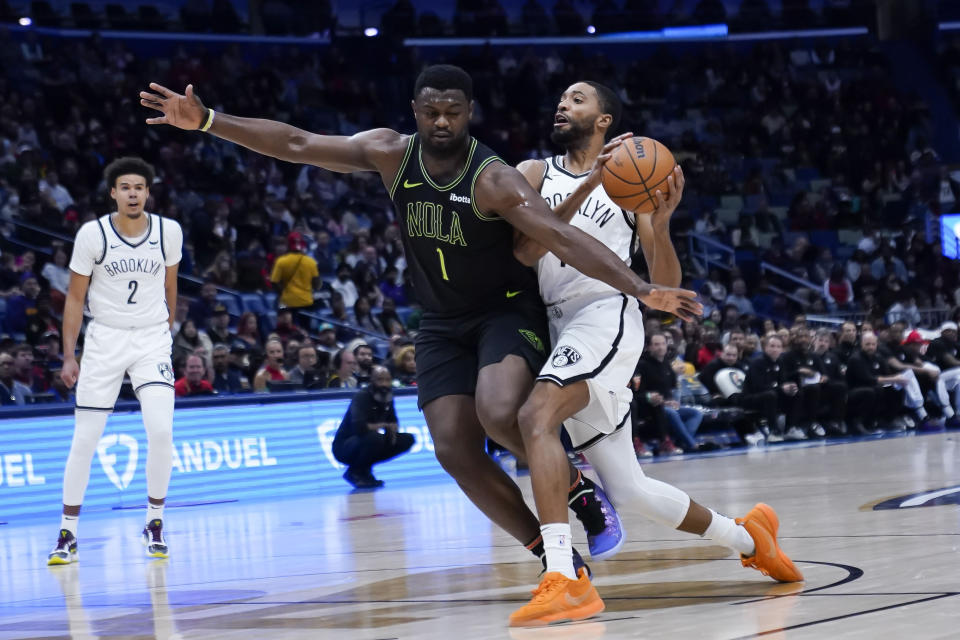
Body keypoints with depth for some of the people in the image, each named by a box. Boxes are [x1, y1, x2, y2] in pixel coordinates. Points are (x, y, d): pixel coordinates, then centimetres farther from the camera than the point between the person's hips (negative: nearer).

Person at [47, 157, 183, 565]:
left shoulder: (169, 232, -3)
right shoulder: (92, 235, -8)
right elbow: (75, 297, -1)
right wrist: (69, 355, -5)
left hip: (152, 339, 1)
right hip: (104, 339, -1)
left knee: (161, 429, -16)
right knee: (84, 440, 0)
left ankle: (155, 523, 2)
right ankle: (67, 534, 10)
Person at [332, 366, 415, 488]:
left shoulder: (387, 397, 2)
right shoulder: (362, 397, -21)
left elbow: (393, 423, 14)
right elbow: (359, 427, -36)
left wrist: (392, 430, -11)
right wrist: (384, 425, -22)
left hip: (365, 444, 8)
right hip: (343, 447, -8)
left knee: (408, 440, -2)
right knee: (374, 437, -38)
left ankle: (364, 469, 1)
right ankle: (354, 472, -10)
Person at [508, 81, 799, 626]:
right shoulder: (534, 173, 15)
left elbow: (666, 285, 5)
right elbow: (526, 250, -6)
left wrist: (661, 223, -14)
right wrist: (588, 186, -15)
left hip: (607, 316, -5)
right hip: (560, 329, 5)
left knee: (536, 415, -33)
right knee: (629, 490, 9)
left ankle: (564, 579, -40)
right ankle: (746, 538, 30)